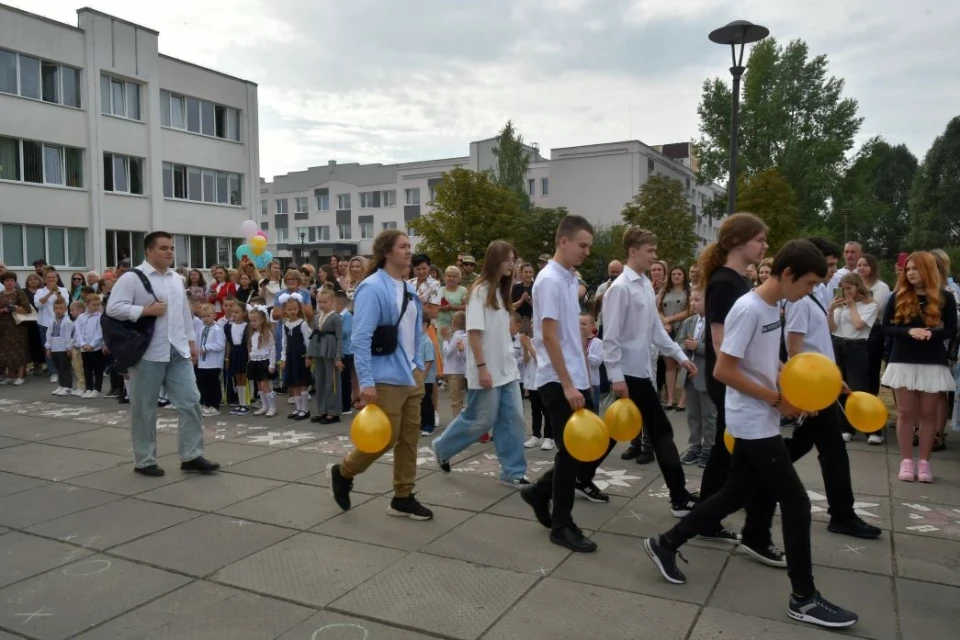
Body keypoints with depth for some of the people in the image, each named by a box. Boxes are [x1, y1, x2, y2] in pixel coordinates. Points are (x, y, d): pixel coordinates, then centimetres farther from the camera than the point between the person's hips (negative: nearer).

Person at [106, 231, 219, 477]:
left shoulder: (177, 278, 13)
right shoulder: (132, 278, -8)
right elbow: (113, 309, -15)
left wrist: (191, 340, 17)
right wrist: (147, 311, -19)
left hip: (178, 352, 6)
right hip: (148, 354, -6)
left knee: (190, 402, 2)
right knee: (144, 409, 6)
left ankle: (192, 456, 10)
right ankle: (145, 461, 18)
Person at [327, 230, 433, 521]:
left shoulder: (410, 289, 10)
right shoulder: (372, 288, -15)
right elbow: (361, 339, -19)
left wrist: (418, 367, 15)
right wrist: (366, 382, -23)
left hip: (411, 375, 8)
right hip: (386, 378, -8)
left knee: (409, 438, 10)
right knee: (386, 438, -1)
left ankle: (403, 499, 22)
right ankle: (343, 472, 24)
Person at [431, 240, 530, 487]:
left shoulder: (501, 290, 13)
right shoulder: (480, 290, -12)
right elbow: (474, 331, -16)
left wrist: (509, 361, 14)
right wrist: (481, 366, -19)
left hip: (507, 367, 8)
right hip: (487, 369, -8)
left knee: (513, 419, 4)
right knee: (482, 419, 2)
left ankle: (512, 472, 11)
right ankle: (442, 447, 25)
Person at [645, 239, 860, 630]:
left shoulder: (773, 307, 8)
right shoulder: (749, 309, -20)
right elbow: (723, 371, -22)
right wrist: (777, 399, -18)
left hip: (757, 423, 10)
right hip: (755, 424, -10)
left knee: (736, 494, 16)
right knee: (796, 503, -2)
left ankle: (666, 544, 27)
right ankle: (804, 598, 13)